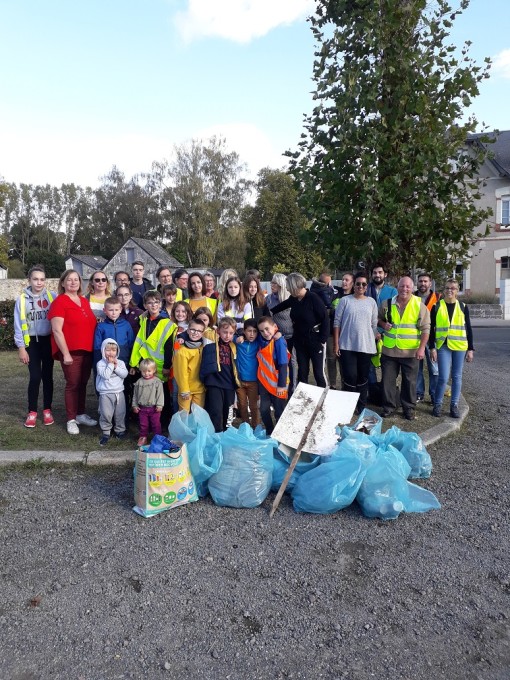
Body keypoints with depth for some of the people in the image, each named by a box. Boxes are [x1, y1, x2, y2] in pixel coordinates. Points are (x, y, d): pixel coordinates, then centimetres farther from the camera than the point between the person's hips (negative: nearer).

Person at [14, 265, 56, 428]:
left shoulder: (53, 297, -4)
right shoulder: (22, 299, -2)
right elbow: (18, 325, 0)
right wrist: (21, 347, -2)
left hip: (48, 341, 0)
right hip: (32, 342, 0)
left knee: (47, 376, 7)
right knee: (35, 377, -3)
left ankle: (47, 410, 18)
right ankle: (32, 412, 10)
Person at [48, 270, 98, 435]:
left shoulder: (84, 301, 13)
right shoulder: (59, 302, -8)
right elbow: (57, 330, -14)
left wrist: (95, 348, 15)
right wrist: (66, 353, -18)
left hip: (87, 351, 6)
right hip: (71, 352, -6)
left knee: (83, 383, 13)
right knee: (72, 384, 0)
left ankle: (81, 414, 26)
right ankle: (71, 419, 10)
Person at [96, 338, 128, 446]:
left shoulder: (120, 362, 5)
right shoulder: (100, 363, -6)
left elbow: (124, 374, -8)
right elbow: (105, 375, -20)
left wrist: (116, 366, -15)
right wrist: (110, 364, -16)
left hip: (119, 392, 3)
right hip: (105, 394, -3)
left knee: (120, 413, 11)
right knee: (106, 414, -3)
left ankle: (120, 430, 28)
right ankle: (106, 433, 12)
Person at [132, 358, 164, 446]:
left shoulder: (157, 381, -8)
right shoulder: (139, 382, 1)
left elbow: (160, 393, -8)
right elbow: (135, 394, 7)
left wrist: (159, 405, -13)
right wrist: (135, 405, 5)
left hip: (154, 407, -2)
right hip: (142, 407, 2)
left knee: (156, 424, 7)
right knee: (143, 424, 13)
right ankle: (143, 437, 26)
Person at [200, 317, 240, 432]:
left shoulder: (233, 347, 11)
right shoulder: (211, 344, -5)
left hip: (229, 385, 5)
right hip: (215, 384, -5)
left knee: (225, 414, 14)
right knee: (216, 412, -13)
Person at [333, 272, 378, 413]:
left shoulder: (371, 302, 8)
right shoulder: (345, 300, -1)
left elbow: (374, 325, 11)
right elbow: (337, 322, -1)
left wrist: (378, 339, 7)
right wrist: (336, 343, -4)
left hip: (366, 346, 3)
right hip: (347, 346, -2)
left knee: (363, 377, 10)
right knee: (350, 376, -6)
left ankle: (362, 406, 23)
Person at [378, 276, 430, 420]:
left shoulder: (419, 306, -4)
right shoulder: (387, 304, 3)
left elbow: (425, 329, -5)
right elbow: (378, 318, 19)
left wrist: (421, 348, -12)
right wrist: (383, 324, -4)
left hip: (410, 352, -2)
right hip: (389, 350, 2)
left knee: (410, 381, 8)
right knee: (388, 380, 9)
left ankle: (409, 408, 21)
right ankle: (388, 406, 22)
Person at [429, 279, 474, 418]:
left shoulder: (463, 307, 6)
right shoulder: (437, 306, 2)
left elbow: (468, 329, 8)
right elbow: (431, 328, 3)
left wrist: (470, 349, 4)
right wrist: (432, 347, -4)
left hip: (460, 346, 2)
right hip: (443, 346, -2)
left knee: (457, 377, 7)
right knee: (443, 377, -8)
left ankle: (454, 405, 18)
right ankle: (437, 404, 9)